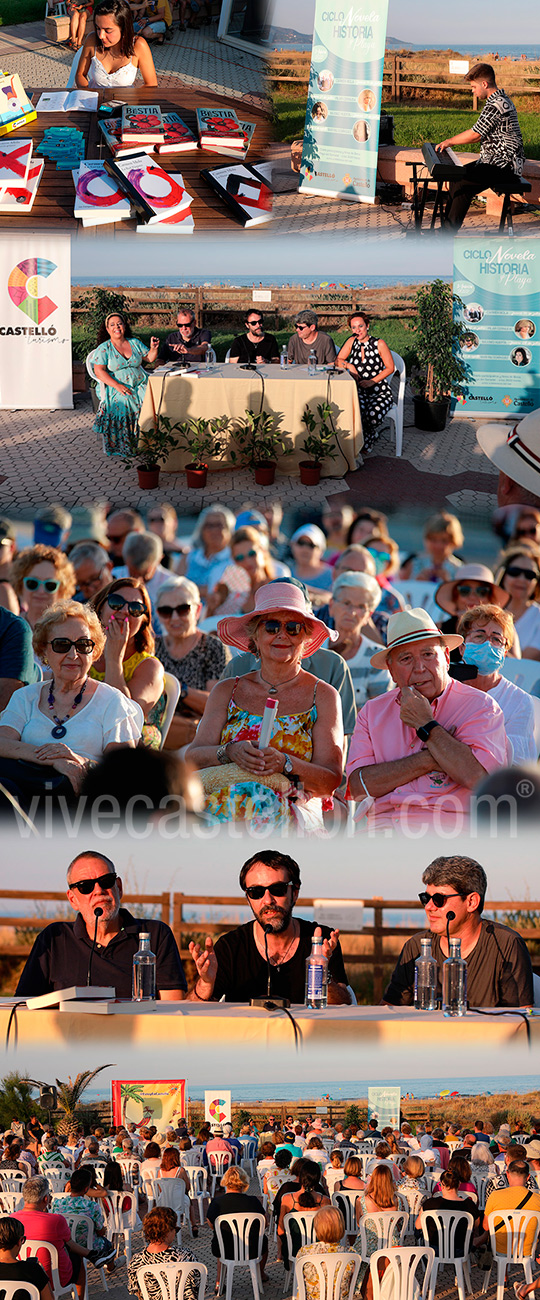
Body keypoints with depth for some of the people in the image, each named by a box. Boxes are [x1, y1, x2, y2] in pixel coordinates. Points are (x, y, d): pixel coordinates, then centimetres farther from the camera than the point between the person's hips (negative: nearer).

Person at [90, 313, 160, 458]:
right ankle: (118, 446, -27)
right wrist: (117, 386, -19)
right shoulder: (103, 349, 2)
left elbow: (149, 358, 24)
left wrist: (153, 348, 1)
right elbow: (99, 371, -8)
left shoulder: (135, 343, 15)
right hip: (116, 390, -3)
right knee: (120, 404, -34)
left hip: (139, 386, 3)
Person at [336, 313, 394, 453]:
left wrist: (372, 381, -12)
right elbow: (338, 361, 9)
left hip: (380, 392, -2)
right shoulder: (352, 341, 6)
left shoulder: (379, 344, -4)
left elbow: (390, 368, -2)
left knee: (374, 414, -32)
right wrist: (349, 365, -13)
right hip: (358, 392, 2)